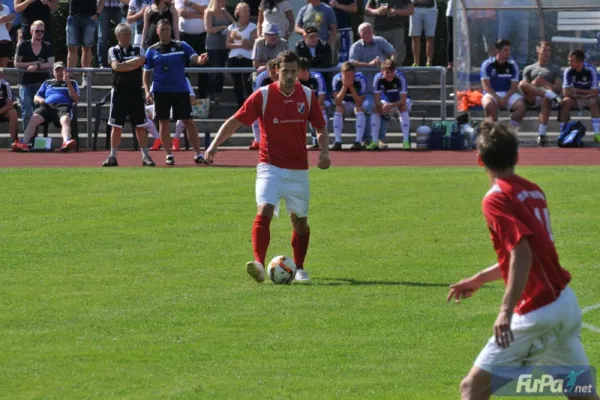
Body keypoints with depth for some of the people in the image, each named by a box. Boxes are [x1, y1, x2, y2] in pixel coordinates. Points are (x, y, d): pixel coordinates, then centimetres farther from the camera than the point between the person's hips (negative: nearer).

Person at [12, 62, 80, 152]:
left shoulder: (72, 83, 25)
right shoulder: (47, 83, 32)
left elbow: (76, 99, 10)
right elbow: (35, 98, 25)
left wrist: (68, 83, -1)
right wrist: (40, 99, -1)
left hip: (63, 106, -2)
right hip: (47, 106, 2)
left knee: (65, 120, -39)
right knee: (34, 119, -31)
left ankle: (66, 142, -67)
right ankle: (24, 144, -47)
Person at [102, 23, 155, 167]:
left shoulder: (138, 50, 8)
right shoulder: (113, 51, 4)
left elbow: (141, 61, -13)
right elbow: (116, 66, -13)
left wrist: (124, 64, -11)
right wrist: (134, 66, -9)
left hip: (136, 92, 1)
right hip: (119, 92, -1)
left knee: (140, 125, 2)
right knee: (116, 126, 1)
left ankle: (145, 156, 6)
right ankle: (113, 156, 6)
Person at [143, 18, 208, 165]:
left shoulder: (182, 46, 3)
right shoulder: (152, 51, 6)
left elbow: (194, 58, -10)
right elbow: (147, 73, 9)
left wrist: (200, 60, -33)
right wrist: (147, 90, -4)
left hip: (180, 90, -1)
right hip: (161, 91, 1)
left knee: (188, 121, -2)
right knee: (163, 123, 2)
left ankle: (198, 154, 2)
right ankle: (169, 154, 10)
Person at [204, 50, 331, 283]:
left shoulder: (307, 96, 2)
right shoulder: (263, 96, -7)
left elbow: (321, 128, 14)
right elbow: (235, 121, -6)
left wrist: (324, 151, -4)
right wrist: (214, 144, -18)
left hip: (298, 170, 3)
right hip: (270, 167, -3)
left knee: (300, 220, 11)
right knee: (264, 211, -23)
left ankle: (299, 268, 28)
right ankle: (259, 264, -31)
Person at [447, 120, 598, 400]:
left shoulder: (497, 199, -11)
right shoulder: (533, 191, 13)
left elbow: (522, 254, -24)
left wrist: (506, 311, -30)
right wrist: (480, 279, 29)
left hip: (537, 312, -8)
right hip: (567, 305, 8)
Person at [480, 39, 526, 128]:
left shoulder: (513, 65, 4)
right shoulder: (487, 64, -2)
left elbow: (514, 86, 2)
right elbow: (486, 86, -6)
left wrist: (505, 98, -17)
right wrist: (497, 98, -20)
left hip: (508, 94, 3)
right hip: (492, 94, -3)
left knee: (521, 106, -26)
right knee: (489, 104, -37)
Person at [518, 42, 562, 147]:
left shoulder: (555, 69, 23)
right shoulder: (529, 69, 27)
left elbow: (559, 89, 9)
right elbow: (524, 87, 15)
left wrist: (545, 83, -8)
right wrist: (533, 84, -8)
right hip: (532, 98, 1)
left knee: (546, 100, -40)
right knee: (522, 83, -30)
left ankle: (542, 134, -46)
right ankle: (550, 95, -43)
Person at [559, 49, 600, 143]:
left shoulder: (591, 70, -20)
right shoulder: (569, 71, -12)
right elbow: (567, 93, -18)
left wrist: (576, 91, -19)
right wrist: (586, 93, -19)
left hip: (589, 99, -2)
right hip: (575, 100, 2)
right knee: (566, 102, -29)